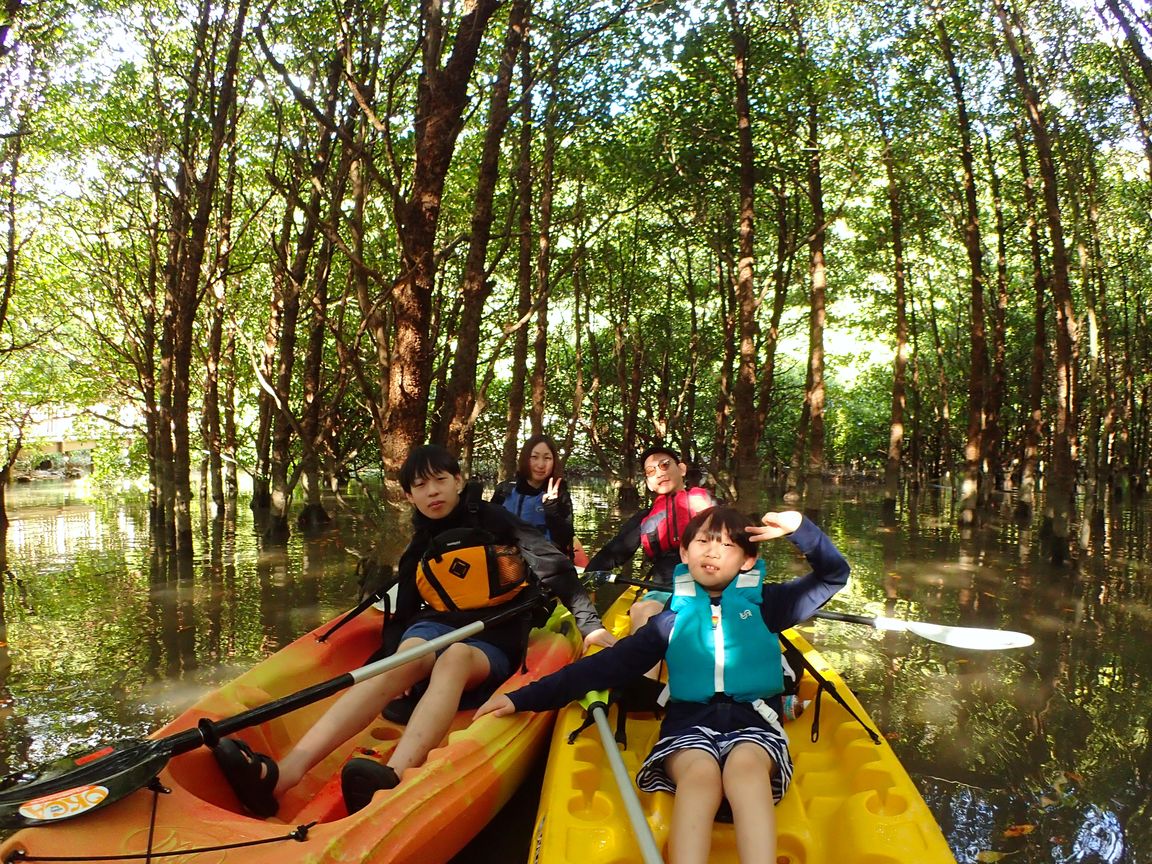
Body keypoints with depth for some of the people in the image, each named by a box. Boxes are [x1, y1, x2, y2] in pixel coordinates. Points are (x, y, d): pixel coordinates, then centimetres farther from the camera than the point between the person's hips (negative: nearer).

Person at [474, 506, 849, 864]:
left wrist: (798, 528, -9)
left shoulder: (766, 603, 11)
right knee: (700, 772, -34)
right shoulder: (673, 617, 9)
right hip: (689, 722, 0)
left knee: (745, 766, -35)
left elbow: (833, 574, 9)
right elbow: (608, 665, 7)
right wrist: (525, 697, 2)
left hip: (754, 722, 0)